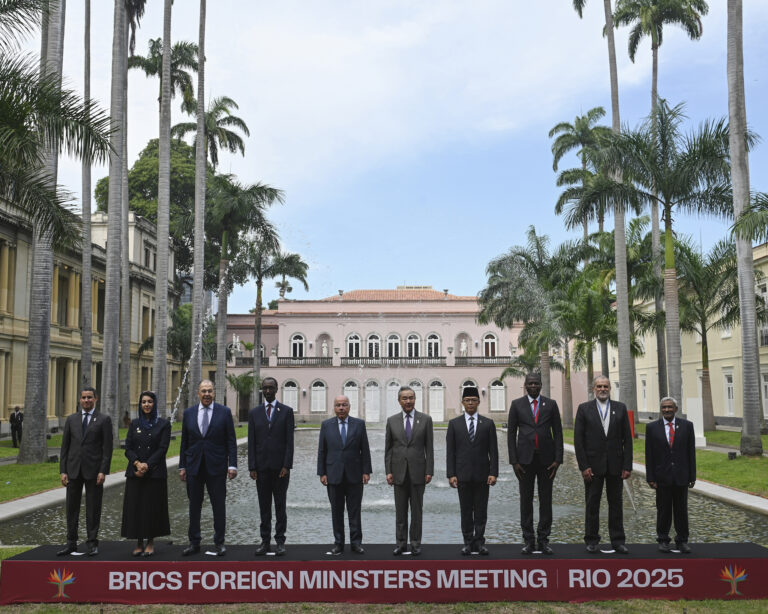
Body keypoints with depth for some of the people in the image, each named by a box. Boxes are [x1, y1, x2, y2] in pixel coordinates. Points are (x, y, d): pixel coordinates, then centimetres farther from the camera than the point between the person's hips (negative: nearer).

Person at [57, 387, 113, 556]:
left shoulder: (104, 420, 0)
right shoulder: (71, 420, 10)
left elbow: (107, 448, -4)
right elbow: (65, 446, 9)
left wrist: (103, 471, -11)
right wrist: (63, 471, 2)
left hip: (94, 471, -3)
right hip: (73, 470, 3)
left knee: (93, 508, 3)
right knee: (72, 507, 7)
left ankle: (92, 543, 11)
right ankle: (71, 543, 16)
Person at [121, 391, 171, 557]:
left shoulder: (163, 424, 1)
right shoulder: (134, 424, 11)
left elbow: (163, 448, -6)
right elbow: (128, 448, 5)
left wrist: (147, 465, -14)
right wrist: (137, 463, -13)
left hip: (155, 473, -3)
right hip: (135, 473, 3)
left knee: (153, 506, 0)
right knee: (135, 507, 1)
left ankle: (150, 543, 12)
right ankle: (139, 543, 10)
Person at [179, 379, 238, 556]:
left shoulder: (224, 412, 0)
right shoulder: (188, 413, 7)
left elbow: (231, 441, -1)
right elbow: (184, 442, 9)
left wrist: (232, 465, -8)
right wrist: (182, 466, 5)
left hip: (216, 467, -2)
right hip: (194, 467, 2)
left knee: (219, 505, 3)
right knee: (194, 506, 9)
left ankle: (219, 542, 14)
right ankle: (194, 543, 19)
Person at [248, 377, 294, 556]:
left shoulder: (286, 411, 2)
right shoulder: (254, 413, 8)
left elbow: (289, 440, -2)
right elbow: (251, 442, 5)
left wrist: (287, 466, -10)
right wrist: (252, 467, -2)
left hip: (280, 467, -2)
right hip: (261, 467, 2)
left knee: (280, 505, 4)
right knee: (264, 506, 6)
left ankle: (280, 541, 10)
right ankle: (265, 541, 12)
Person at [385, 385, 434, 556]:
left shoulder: (425, 420, 2)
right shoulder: (392, 421, 5)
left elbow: (429, 447, 1)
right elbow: (388, 448, 6)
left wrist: (429, 471, -5)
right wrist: (388, 471, -1)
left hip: (418, 471, -1)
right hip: (399, 471, 1)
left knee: (417, 510, 5)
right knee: (400, 510, 7)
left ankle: (416, 543, 14)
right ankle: (401, 543, 15)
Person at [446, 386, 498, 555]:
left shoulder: (488, 424, 6)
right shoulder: (454, 424, 5)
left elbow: (493, 451, 3)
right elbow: (450, 451, 2)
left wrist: (493, 473, -6)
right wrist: (451, 474, -5)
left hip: (482, 475, 0)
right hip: (463, 475, 0)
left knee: (481, 511, 4)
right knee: (466, 511, 5)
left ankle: (479, 542, 12)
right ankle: (468, 543, 12)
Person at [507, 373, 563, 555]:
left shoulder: (551, 404, 6)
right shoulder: (517, 404, 3)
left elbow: (558, 432, 5)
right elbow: (511, 433, 2)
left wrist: (558, 459, -3)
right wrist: (514, 461, -4)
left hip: (546, 458, 1)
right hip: (525, 458, -1)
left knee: (546, 500, 4)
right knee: (526, 500, 3)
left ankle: (543, 539, 12)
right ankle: (528, 540, 10)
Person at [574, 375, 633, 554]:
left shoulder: (620, 408, 5)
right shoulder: (584, 409, 0)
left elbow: (627, 439, 4)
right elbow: (578, 440, -2)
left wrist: (627, 466, -3)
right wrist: (584, 466, -9)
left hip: (615, 464, 1)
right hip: (593, 465, -1)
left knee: (616, 503, 8)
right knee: (592, 504, 6)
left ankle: (618, 541, 17)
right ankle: (592, 541, 16)